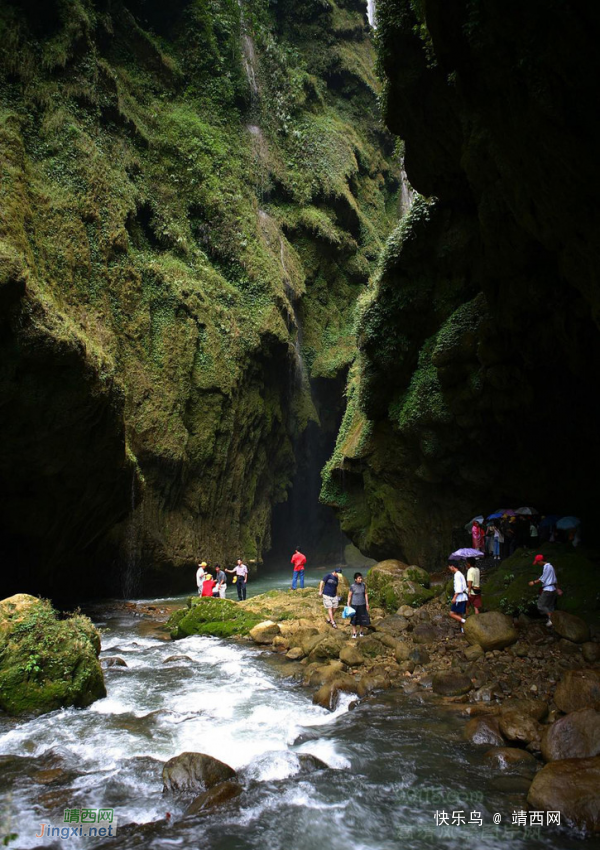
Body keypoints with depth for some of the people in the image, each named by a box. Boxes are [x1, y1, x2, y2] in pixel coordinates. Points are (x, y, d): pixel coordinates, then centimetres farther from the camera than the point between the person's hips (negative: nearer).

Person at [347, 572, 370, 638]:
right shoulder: (352, 586, -13)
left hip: (362, 605, 2)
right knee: (354, 619, 7)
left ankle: (361, 631, 27)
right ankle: (354, 632, 22)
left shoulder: (363, 585, -5)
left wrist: (367, 603, 4)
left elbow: (366, 594, 4)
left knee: (362, 618, 8)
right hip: (354, 605, -2)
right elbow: (349, 596, -5)